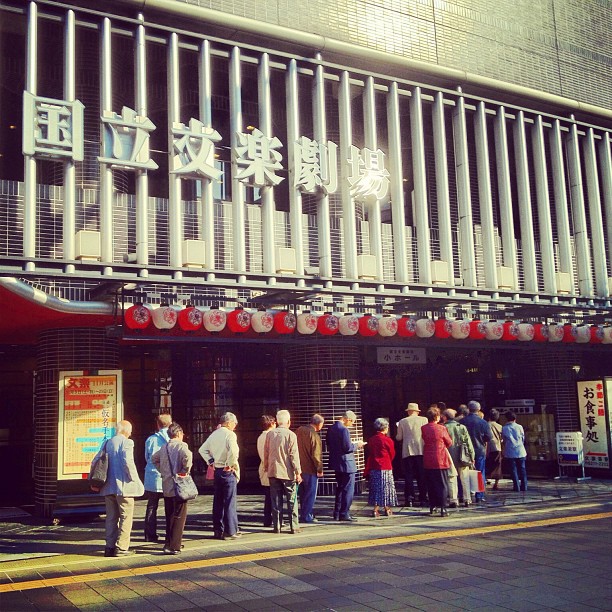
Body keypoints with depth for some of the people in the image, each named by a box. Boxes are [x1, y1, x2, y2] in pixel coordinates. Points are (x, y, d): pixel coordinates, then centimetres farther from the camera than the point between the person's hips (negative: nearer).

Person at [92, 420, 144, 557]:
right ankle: (121, 548, -1)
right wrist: (136, 481, -12)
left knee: (111, 517, 13)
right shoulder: (126, 442, -9)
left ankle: (110, 547, 15)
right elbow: (128, 462, -20)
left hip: (108, 486, 7)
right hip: (123, 486, -7)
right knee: (126, 517, 1)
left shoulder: (108, 443, 12)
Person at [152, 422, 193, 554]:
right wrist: (186, 471, -17)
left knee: (170, 516, 17)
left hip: (166, 486, 7)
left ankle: (169, 542, 25)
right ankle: (173, 546, -5)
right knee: (179, 516, -2)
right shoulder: (181, 445, -10)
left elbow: (154, 459, 26)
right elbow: (187, 456, -30)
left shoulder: (164, 447, 11)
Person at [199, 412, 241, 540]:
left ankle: (218, 530, 19)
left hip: (216, 471, 7)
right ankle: (230, 531, 3)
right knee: (229, 502, 0)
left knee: (217, 502, 12)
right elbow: (233, 451, -28)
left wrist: (210, 461, 11)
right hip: (228, 472, -7)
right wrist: (230, 464, -16)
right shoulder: (230, 434, -13)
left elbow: (202, 449, 14)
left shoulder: (214, 434, 9)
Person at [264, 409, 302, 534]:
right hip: (288, 473, -3)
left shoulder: (270, 434, 2)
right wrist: (298, 472, -6)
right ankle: (294, 527, 7)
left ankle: (276, 527, 9)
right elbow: (294, 455, -10)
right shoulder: (291, 435, -10)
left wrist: (266, 467, 20)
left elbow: (266, 453, 8)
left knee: (276, 501, 8)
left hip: (273, 472, 3)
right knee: (292, 501, 5)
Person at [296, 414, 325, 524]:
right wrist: (320, 469, -12)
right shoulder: (314, 435, -19)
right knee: (310, 493, 2)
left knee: (303, 493, 18)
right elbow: (316, 455, -20)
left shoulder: (299, 430, 6)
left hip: (300, 467, 8)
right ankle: (306, 516, 4)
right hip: (310, 469, -8)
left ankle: (304, 514, 26)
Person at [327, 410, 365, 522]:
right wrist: (357, 445, -4)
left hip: (336, 463, 9)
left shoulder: (331, 429, 8)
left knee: (340, 488, 18)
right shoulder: (344, 430, -20)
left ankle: (337, 513, 23)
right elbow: (347, 447, -22)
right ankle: (344, 514, 2)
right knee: (348, 489, 0)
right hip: (346, 463, -9)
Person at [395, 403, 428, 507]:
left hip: (407, 451, 0)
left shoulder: (402, 422, 3)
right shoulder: (424, 420, 1)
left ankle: (409, 499, -2)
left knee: (408, 476, 4)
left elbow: (398, 438, 7)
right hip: (421, 451, 0)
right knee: (422, 476, 7)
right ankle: (423, 499, 7)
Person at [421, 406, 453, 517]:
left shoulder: (423, 428, -2)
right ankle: (443, 508, -5)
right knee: (442, 485, 2)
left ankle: (432, 506, 20)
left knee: (431, 484, 14)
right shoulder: (441, 428, -10)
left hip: (428, 461, 3)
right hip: (440, 460, -3)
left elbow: (423, 442, 8)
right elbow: (449, 443, 1)